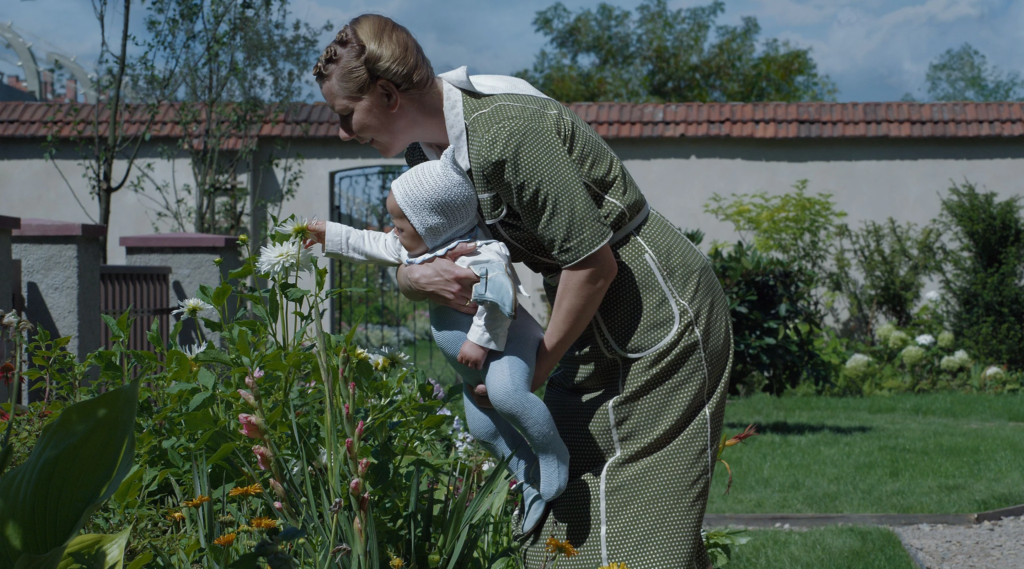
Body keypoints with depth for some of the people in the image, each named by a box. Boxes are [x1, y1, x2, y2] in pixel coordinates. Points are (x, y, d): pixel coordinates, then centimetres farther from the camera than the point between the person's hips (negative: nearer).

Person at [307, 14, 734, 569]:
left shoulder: (503, 134, -27)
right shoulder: (428, 143, 2)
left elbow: (595, 263, -24)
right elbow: (406, 255, 9)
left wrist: (536, 369, -13)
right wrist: (418, 278, -17)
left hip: (661, 320, -9)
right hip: (599, 326, 9)